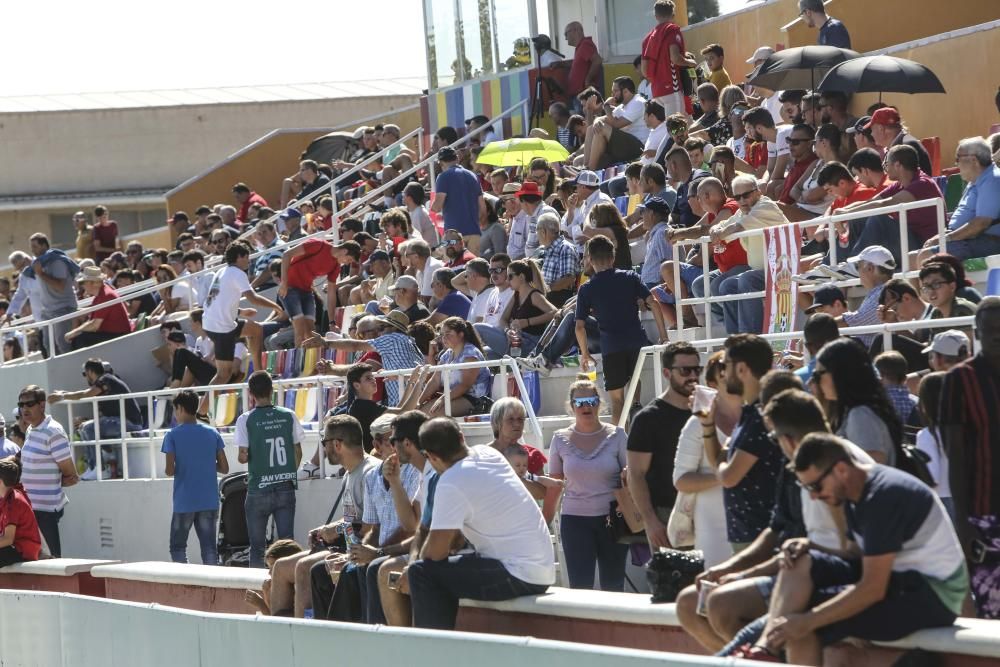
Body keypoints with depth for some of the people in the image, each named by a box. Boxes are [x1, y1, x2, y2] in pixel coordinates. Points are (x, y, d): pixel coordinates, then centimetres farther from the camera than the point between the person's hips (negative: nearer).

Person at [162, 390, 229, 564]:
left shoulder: (173, 436, -5)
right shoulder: (212, 434, 5)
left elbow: (170, 470, -12)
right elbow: (224, 468, 4)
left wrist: (176, 470, 10)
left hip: (184, 502, -3)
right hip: (209, 502, 3)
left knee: (178, 546, 8)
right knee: (209, 546, 5)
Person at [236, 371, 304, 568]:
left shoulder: (246, 420, -8)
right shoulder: (288, 416, 0)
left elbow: (244, 456, -10)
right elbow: (298, 452, 5)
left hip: (259, 490, -2)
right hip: (286, 488, 2)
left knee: (257, 546, 7)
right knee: (286, 543, 4)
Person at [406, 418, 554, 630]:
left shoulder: (451, 483, -17)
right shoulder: (489, 454, 8)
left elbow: (436, 551, -15)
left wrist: (413, 569, 4)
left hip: (519, 579, -9)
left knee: (421, 574, -8)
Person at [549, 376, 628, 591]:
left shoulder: (616, 436, 2)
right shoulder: (561, 440, 5)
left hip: (611, 518, 0)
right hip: (575, 519, 0)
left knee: (613, 586, 3)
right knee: (580, 587, -7)